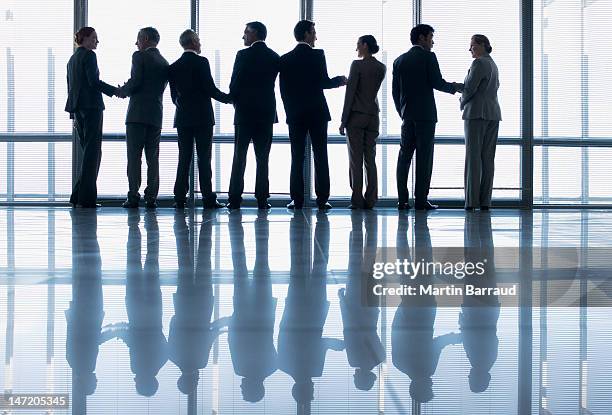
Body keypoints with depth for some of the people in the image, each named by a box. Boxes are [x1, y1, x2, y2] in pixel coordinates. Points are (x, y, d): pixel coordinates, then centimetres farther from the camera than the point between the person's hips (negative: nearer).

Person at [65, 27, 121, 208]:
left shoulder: (72, 58, 20)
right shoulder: (89, 55, -6)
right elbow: (94, 81, -17)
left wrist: (74, 115, 22)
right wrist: (115, 90, -9)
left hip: (77, 108, 9)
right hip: (91, 106, -9)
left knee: (88, 152, 12)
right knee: (93, 151, -6)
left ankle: (78, 196, 8)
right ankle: (85, 198, -8)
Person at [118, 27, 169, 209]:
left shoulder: (139, 56, -4)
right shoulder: (164, 63, 15)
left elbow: (135, 82, -14)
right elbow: (160, 88, 16)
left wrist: (122, 91, 5)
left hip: (137, 113, -5)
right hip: (156, 114, 6)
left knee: (134, 157, -3)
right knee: (153, 157, 6)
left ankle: (134, 196, -6)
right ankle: (151, 197, 3)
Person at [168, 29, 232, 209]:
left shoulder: (174, 67, 7)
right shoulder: (201, 62, -8)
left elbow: (174, 95, 10)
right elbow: (210, 89, -11)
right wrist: (228, 98, 3)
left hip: (182, 118, 4)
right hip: (202, 117, -4)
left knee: (184, 158, 6)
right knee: (204, 158, -2)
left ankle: (180, 198, 3)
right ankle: (208, 198, -2)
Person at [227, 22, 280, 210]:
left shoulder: (243, 55, -8)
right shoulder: (275, 57, 4)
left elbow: (234, 84, -6)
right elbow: (280, 84, 8)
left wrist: (236, 102, 9)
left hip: (244, 112, -3)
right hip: (267, 113, 3)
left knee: (239, 156, 3)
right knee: (262, 157, 5)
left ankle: (235, 199, 1)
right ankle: (262, 199, 2)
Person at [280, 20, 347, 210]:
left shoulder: (285, 59, 4)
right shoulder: (317, 55, -6)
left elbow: (283, 89, 4)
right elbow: (324, 82, -12)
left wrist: (290, 111, 11)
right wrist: (340, 80, 6)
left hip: (295, 115, 3)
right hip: (317, 113, -2)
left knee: (297, 157, 4)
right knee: (320, 156, 2)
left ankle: (297, 200, 1)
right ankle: (322, 199, 1)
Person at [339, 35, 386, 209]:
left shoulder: (357, 65, -9)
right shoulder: (381, 68, 8)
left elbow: (350, 93, -11)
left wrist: (344, 120, -8)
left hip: (356, 116, -5)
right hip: (373, 116, 5)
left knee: (356, 159, -3)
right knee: (370, 159, 7)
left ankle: (357, 200, -4)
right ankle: (370, 200, 5)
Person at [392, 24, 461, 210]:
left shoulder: (399, 60, 11)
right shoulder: (428, 57, -5)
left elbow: (395, 91, 11)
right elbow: (437, 83, -11)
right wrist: (454, 87, 7)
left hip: (407, 115, 5)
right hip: (425, 114, -5)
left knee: (404, 155, 7)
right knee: (424, 157, -3)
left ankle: (402, 199, 3)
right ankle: (421, 199, -5)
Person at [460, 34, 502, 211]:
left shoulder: (479, 63, -9)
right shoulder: (493, 64, 19)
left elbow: (469, 88, -13)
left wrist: (462, 103, 7)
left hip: (476, 113, -8)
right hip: (493, 114, 8)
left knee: (473, 157, -7)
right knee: (488, 158, 5)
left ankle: (472, 201, -11)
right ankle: (485, 201, 3)